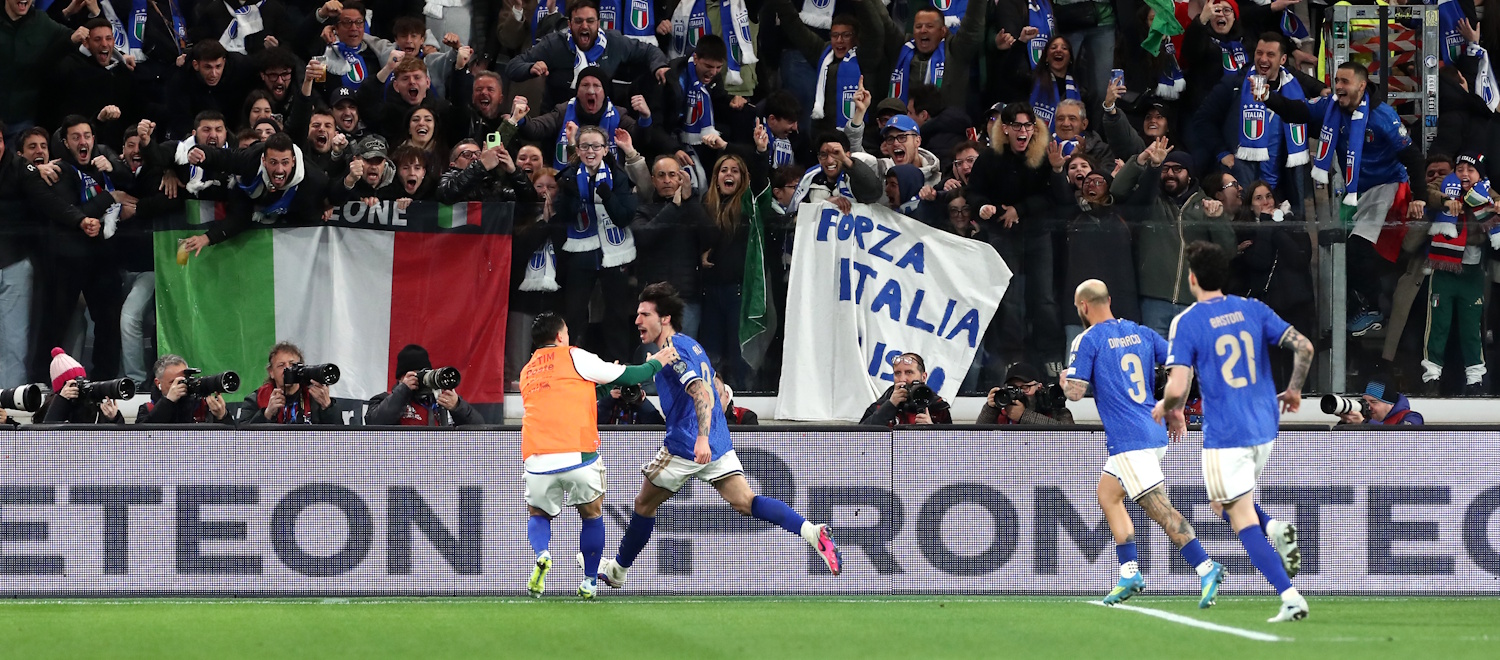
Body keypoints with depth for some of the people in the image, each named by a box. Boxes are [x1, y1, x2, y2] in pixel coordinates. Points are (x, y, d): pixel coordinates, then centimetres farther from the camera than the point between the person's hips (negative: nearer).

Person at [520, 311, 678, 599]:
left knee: (538, 515, 22)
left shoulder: (527, 372, 21)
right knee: (592, 515, 20)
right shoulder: (573, 357, 5)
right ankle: (590, 582, 18)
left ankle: (542, 556, -9)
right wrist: (657, 362, 22)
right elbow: (625, 377, 7)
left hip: (538, 459, 3)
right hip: (577, 454, -3)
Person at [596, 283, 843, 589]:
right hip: (719, 443, 8)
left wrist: (702, 438, -35)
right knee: (745, 502, -4)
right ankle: (811, 531, -24)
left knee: (644, 504, 11)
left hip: (686, 446, -8)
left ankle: (617, 570, 25)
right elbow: (716, 396, 27)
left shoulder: (672, 350, -12)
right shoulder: (690, 344, 18)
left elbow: (702, 394, -25)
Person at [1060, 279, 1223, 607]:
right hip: (1154, 432, 8)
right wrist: (1175, 410, 16)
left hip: (1129, 439, -8)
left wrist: (1064, 380, 13)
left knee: (1159, 507, -14)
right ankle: (1129, 573, 16)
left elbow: (1075, 392, -10)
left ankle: (1206, 567, -26)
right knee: (1107, 495, 22)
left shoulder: (1088, 341, -5)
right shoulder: (1141, 333, 14)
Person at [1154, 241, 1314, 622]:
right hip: (1264, 430, 6)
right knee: (1224, 503, 26)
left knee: (1242, 519, -1)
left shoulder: (1186, 323, -9)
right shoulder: (1253, 310, 5)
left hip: (1224, 436, -6)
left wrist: (1165, 408, 6)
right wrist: (1294, 390, 15)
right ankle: (1276, 530, -3)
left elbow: (1177, 388, -16)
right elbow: (1304, 347, -2)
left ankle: (1291, 599, -13)